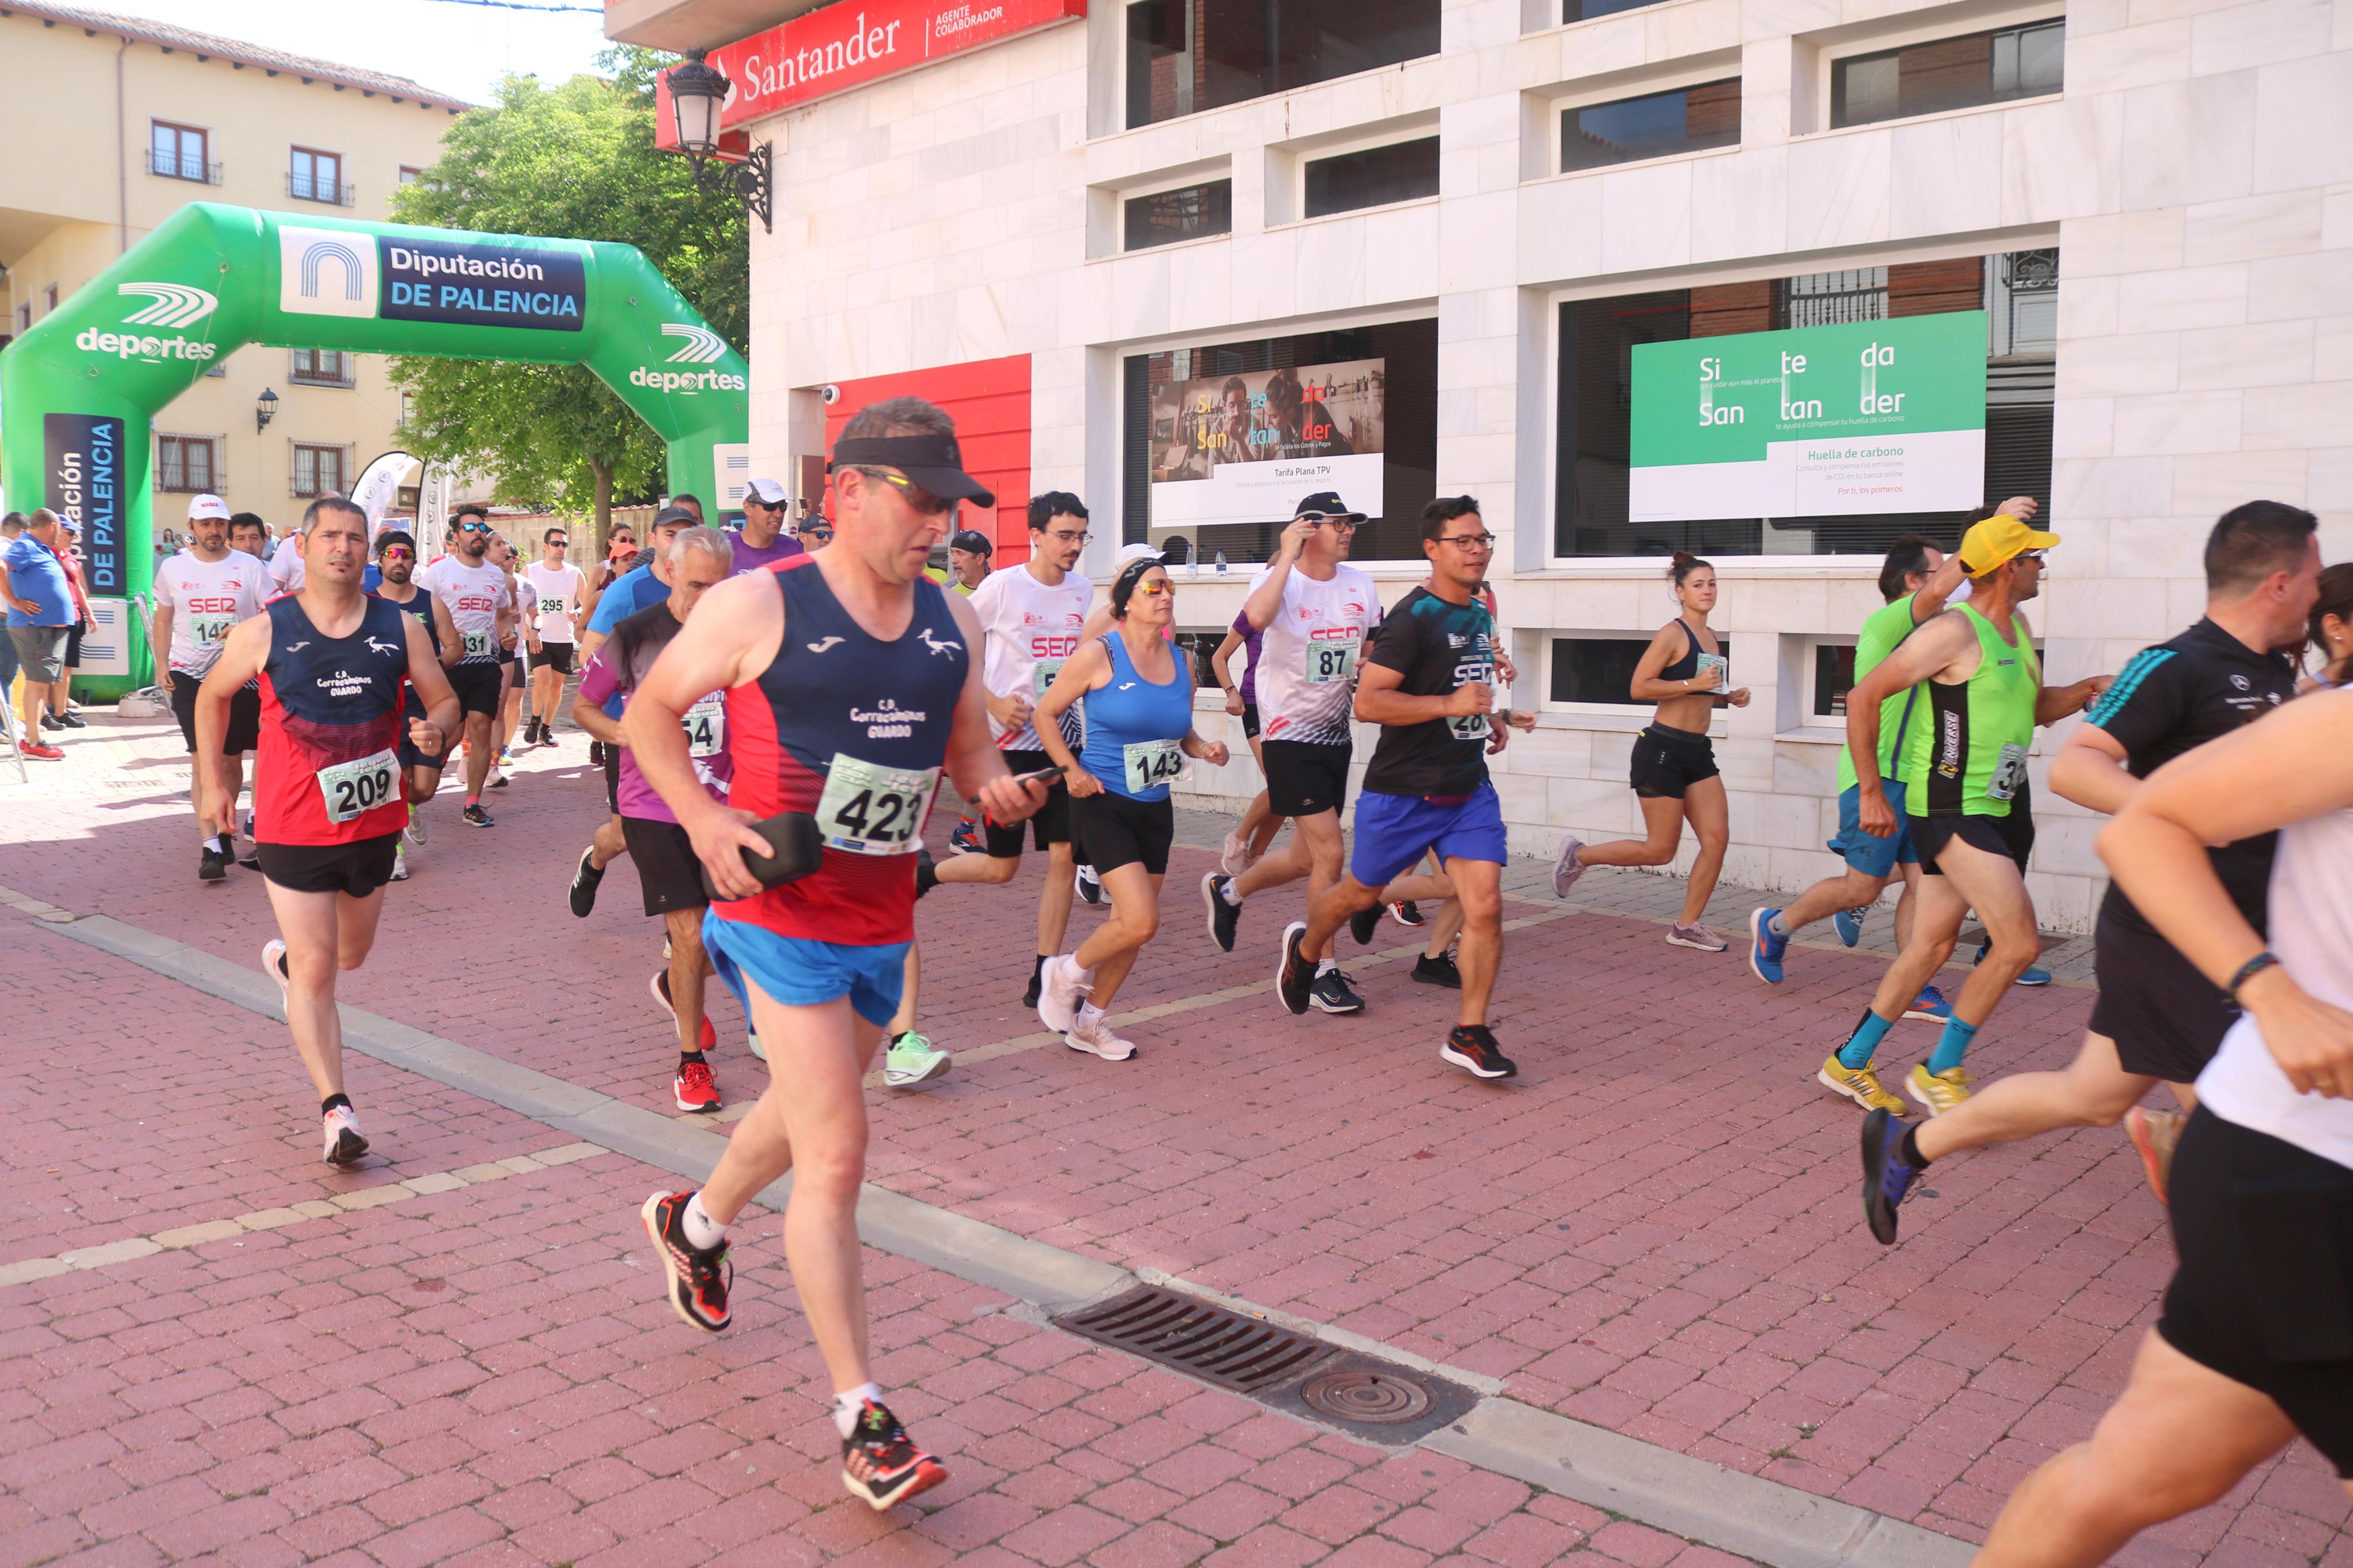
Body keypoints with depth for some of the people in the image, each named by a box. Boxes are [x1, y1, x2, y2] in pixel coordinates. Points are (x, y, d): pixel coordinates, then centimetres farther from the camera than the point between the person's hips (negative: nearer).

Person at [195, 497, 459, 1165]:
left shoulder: (400, 628, -2)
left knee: (350, 954, 23)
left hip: (373, 823, 4)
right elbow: (213, 696, 10)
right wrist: (212, 781, 8)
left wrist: (434, 726, -17)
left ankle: (284, 958, 57)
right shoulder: (264, 632, -6)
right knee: (317, 971, -6)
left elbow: (445, 699, 6)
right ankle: (335, 1110, -3)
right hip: (293, 827, -3)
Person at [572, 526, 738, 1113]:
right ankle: (691, 1062, 11)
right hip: (654, 808, -3)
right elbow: (582, 706, 6)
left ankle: (675, 986, 42)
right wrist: (626, 734, -14)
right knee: (690, 934, -8)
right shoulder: (634, 638, -6)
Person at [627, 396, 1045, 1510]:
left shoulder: (952, 622, 4)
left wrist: (996, 787, -8)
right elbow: (649, 712, -1)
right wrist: (703, 819, -15)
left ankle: (695, 1225, 57)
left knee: (803, 1113, 26)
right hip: (783, 915, -6)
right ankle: (863, 1423, 0)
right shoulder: (758, 606, -11)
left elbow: (969, 745, 15)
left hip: (884, 924, 7)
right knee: (836, 1154, -9)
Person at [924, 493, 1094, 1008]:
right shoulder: (1002, 587, -9)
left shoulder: (1083, 592, 7)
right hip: (1008, 741, -5)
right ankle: (920, 874, 29)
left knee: (1064, 857, -2)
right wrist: (993, 703, -13)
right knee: (1001, 867, 1)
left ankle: (1044, 977, 7)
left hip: (1063, 743, 5)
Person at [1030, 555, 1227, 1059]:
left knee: (1131, 926, 10)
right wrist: (1071, 770, -12)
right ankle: (1067, 971, 13)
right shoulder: (1099, 655, -10)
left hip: (1155, 809, 6)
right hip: (1104, 805, -6)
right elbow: (1045, 713, -3)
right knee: (1140, 920, -16)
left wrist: (1204, 749, -2)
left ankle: (1090, 1022, 28)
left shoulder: (1180, 662, 7)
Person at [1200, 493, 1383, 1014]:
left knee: (1306, 858, 15)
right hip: (1290, 733, -7)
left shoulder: (1359, 585, 7)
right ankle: (1323, 975, 1)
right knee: (1329, 853, -11)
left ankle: (1227, 891, 42)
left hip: (1335, 733, 7)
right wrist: (1287, 557, -27)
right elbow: (1256, 616, -36)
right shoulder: (1280, 579, -12)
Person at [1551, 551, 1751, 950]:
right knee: (1660, 851, -2)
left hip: (1697, 752, 8)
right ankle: (1579, 855, 18)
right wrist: (1692, 684, -22)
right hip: (1663, 750, -8)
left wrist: (1729, 695, 10)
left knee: (1717, 839, -1)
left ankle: (1686, 926, 9)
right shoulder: (1673, 634, -11)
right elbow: (1640, 687, -18)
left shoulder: (1711, 639, 15)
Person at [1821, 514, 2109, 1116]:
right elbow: (1863, 697, -16)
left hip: (1992, 808, 10)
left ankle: (1850, 1064, 24)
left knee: (1933, 946, 13)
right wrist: (1870, 793, -15)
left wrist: (2085, 691, 4)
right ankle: (1940, 1071, 0)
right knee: (2019, 943, -14)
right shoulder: (1954, 631, -15)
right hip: (1949, 809, -10)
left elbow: (2036, 708, 26)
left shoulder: (2018, 626, 14)